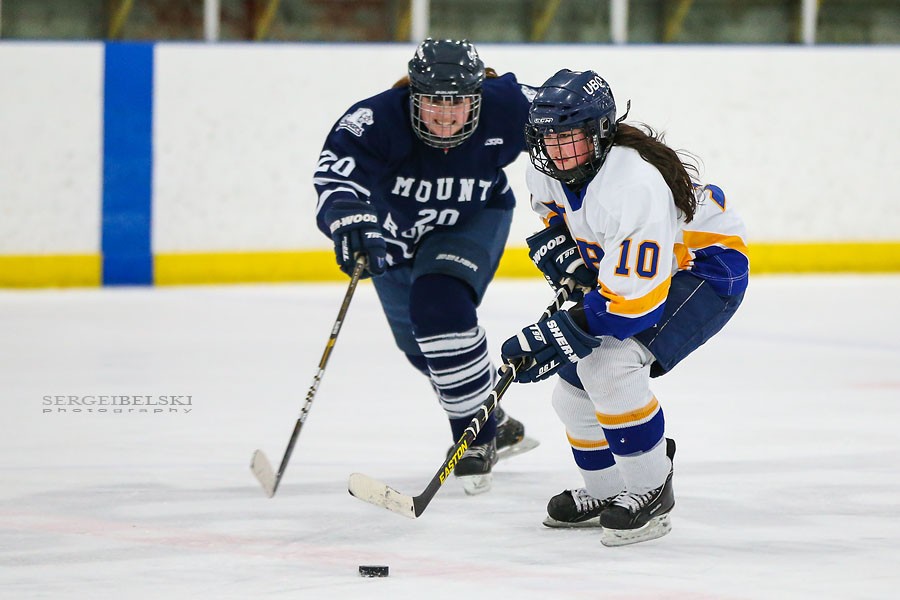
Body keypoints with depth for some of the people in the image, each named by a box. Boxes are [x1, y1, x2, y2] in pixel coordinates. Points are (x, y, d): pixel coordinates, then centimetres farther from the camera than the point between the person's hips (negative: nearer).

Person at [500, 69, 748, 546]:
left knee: (610, 366, -27)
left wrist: (555, 337, -38)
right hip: (624, 267, 9)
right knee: (573, 385, 8)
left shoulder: (635, 186, -38)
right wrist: (558, 244, -5)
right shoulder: (547, 168, -12)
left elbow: (635, 301, -38)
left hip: (706, 269, -9)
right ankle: (606, 493, 30)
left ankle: (651, 494, -11)